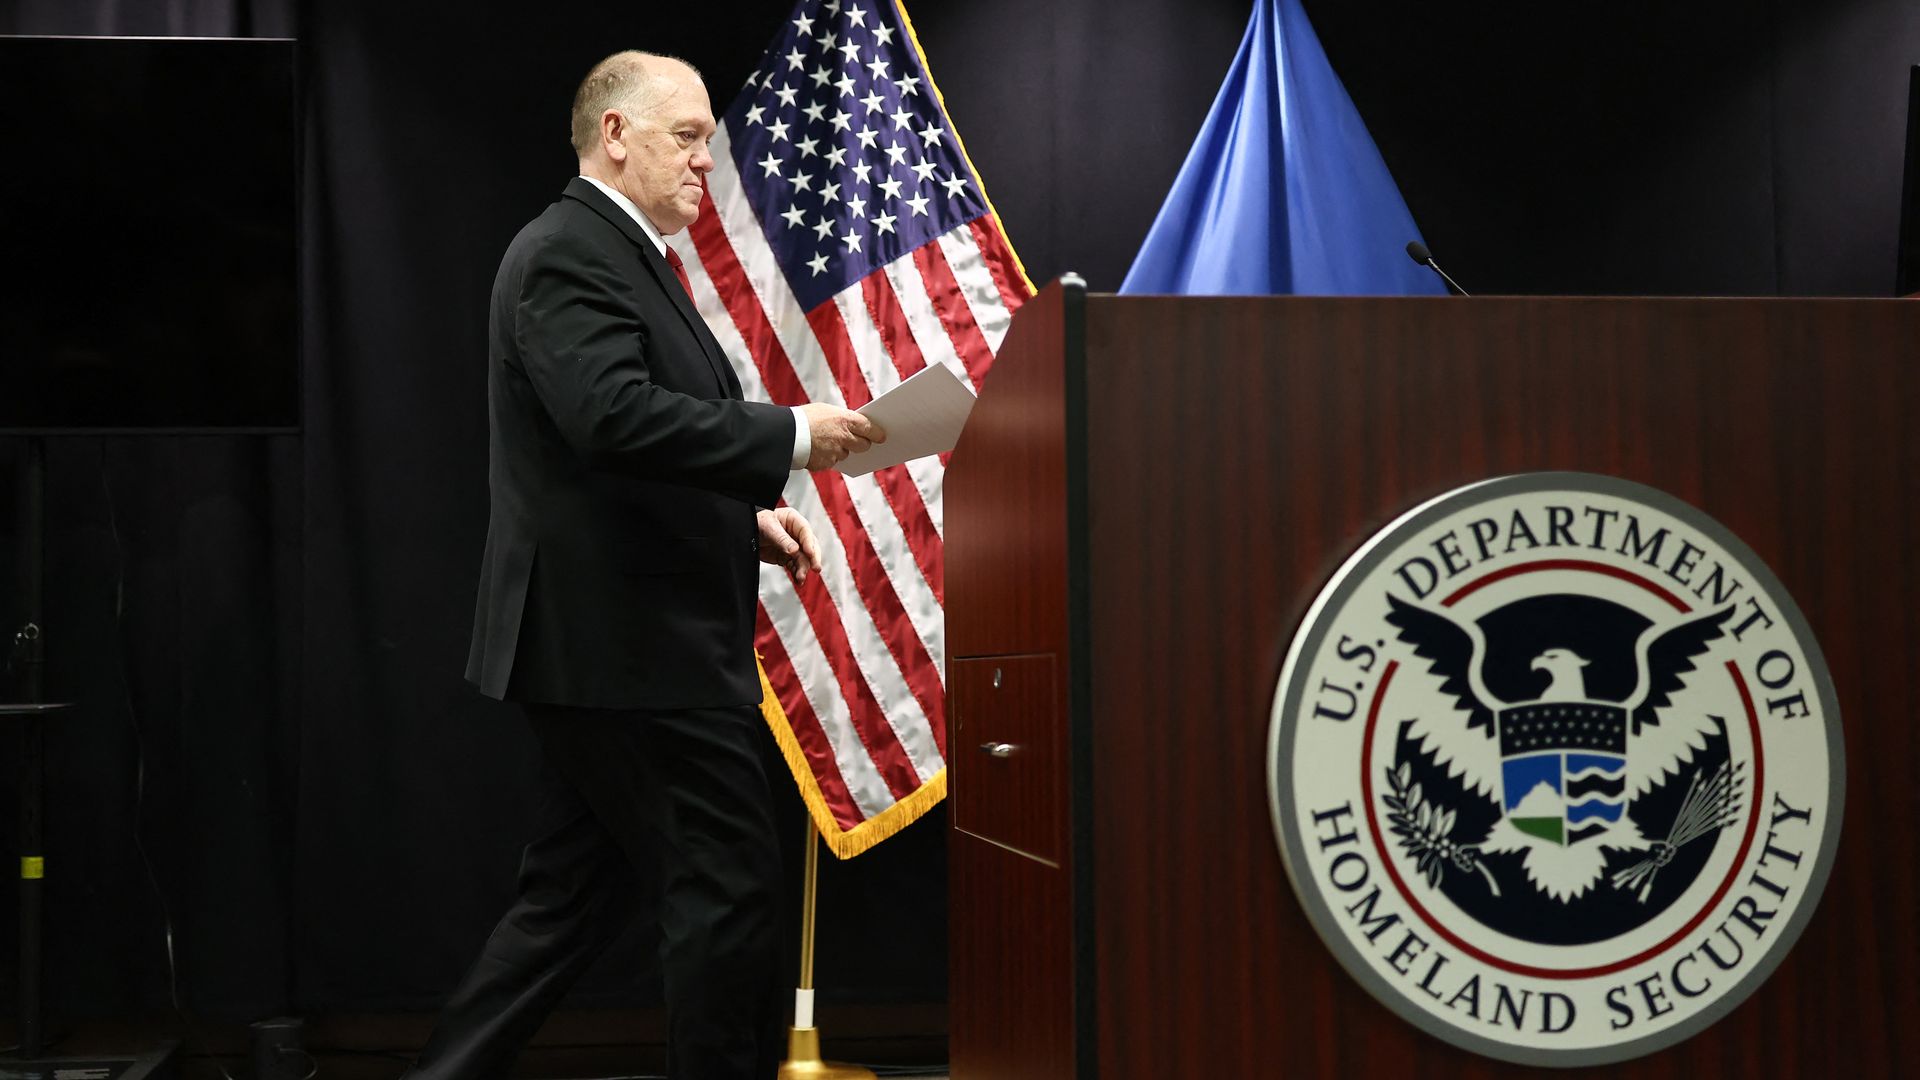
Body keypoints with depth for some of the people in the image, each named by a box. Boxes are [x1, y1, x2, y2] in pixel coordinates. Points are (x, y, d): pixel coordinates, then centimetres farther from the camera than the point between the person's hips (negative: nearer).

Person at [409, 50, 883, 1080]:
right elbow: (615, 417, -27)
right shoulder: (568, 252, -13)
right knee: (730, 889, -4)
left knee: (573, 897, 15)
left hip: (612, 642, 11)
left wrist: (743, 512, 13)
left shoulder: (616, 255, 20)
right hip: (635, 647, -11)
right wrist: (792, 435, -23)